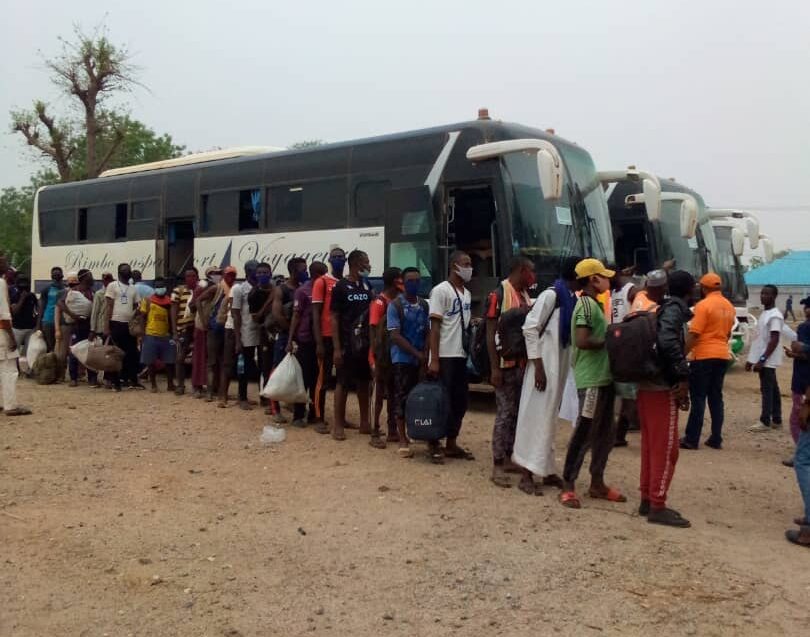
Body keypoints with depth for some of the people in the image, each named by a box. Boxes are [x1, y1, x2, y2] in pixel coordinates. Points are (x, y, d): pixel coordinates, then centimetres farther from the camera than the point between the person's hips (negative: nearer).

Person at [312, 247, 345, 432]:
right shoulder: (322, 282, -4)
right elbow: (316, 314, -7)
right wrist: (319, 342, -13)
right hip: (327, 337, -5)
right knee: (323, 378, -1)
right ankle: (319, 419, 5)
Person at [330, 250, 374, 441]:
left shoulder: (367, 286, 9)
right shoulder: (341, 287, -8)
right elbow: (334, 318, -9)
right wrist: (337, 348, -15)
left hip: (365, 344, 6)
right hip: (347, 345, -6)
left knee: (364, 383, 12)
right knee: (343, 384, 0)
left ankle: (364, 423, 21)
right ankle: (338, 425, 8)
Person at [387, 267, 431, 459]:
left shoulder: (424, 305, 9)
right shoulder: (395, 305, -7)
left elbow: (428, 332, 9)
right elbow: (395, 335, -13)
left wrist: (425, 355, -7)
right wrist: (417, 353, -16)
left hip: (420, 359, 5)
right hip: (402, 359, -5)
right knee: (401, 398, -4)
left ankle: (411, 432, 22)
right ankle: (403, 441, -1)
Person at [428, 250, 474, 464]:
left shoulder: (467, 294, 14)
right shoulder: (441, 290, -9)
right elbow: (435, 327, -13)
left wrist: (468, 352, 10)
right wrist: (434, 359, -18)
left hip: (460, 356, 8)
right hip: (444, 356, -8)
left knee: (460, 401, 10)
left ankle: (451, 443, 20)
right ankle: (434, 445, 7)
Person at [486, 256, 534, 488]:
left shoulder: (525, 295, 14)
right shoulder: (498, 294, -10)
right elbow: (490, 333, -13)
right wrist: (494, 368, -18)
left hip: (523, 363, 8)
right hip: (506, 364, -8)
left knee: (519, 412, 12)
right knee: (505, 413, -6)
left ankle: (509, 457, 23)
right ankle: (498, 466, 0)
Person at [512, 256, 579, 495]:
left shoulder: (572, 299, 11)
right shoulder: (551, 295, -12)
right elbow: (530, 328, -17)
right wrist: (538, 366, -19)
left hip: (560, 367, 8)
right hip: (544, 366, -8)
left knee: (549, 419, 14)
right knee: (536, 418, -4)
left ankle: (547, 471, 22)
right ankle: (527, 475, 1)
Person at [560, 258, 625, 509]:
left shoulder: (594, 304, 16)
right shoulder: (586, 304, -15)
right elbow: (581, 341, -25)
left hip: (603, 377, 10)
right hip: (591, 379, -10)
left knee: (605, 434, 15)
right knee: (583, 434, -5)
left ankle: (597, 483, 25)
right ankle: (567, 486, 3)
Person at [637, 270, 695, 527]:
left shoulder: (663, 307, 17)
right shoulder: (675, 307, -9)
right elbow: (668, 340, -27)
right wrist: (684, 376, -22)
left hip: (647, 385, 9)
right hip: (663, 387, -9)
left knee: (651, 445, 14)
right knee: (665, 448, -3)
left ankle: (647, 499, 21)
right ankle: (657, 506, 1)